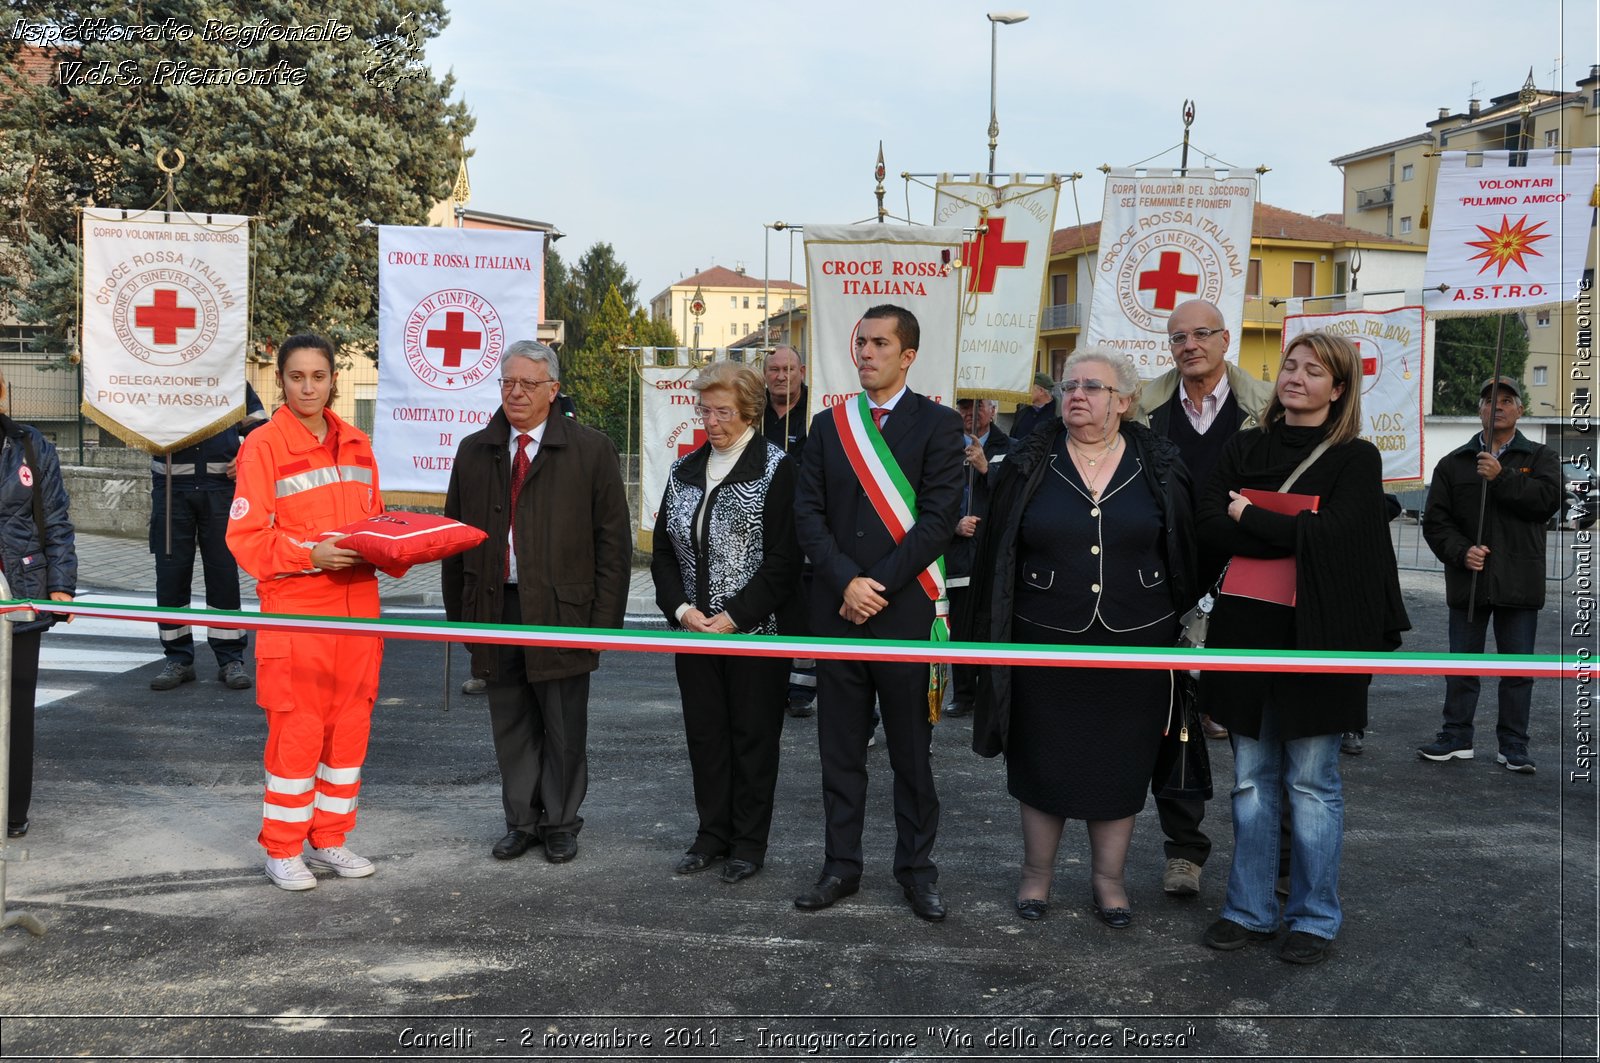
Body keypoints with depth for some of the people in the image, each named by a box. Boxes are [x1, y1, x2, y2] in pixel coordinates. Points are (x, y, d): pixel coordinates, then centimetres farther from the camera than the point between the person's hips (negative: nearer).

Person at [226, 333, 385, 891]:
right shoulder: (263, 445, -5)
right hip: (295, 609, -5)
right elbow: (246, 537, -8)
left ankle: (329, 838, 23)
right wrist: (311, 554, -20)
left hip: (357, 604, 6)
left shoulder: (356, 443, 12)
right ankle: (282, 850, 13)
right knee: (297, 729, -2)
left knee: (350, 724, 9)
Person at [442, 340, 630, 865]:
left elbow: (613, 540, -2)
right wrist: (458, 611, 8)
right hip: (495, 609, 3)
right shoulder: (474, 452, 11)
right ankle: (521, 822, 25)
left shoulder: (591, 450, -1)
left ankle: (560, 823, 22)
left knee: (563, 728, 6)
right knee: (510, 724, 11)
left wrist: (604, 619, -7)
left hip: (561, 610, -3)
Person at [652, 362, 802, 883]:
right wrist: (681, 608, -6)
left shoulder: (775, 469, -8)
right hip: (695, 628, 5)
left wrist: (734, 618, -16)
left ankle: (749, 842, 18)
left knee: (753, 734, 5)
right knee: (704, 732, 11)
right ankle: (713, 834, 25)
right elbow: (663, 551, 11)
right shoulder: (685, 471, 9)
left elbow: (783, 560, -13)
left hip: (756, 630, -5)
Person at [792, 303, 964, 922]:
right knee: (840, 749, 10)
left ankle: (916, 867, 21)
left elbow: (939, 518, -9)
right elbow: (808, 514, 3)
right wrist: (846, 582, -11)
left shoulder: (938, 424, -1)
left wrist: (880, 584, -13)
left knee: (912, 749, 7)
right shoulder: (828, 426, 10)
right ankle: (841, 866, 21)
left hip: (905, 611, -3)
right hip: (837, 610, 3)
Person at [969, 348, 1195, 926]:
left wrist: (1183, 629, 2)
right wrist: (994, 634, -2)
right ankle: (1037, 873, 26)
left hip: (1135, 645, 1)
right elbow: (997, 552, 1)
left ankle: (1108, 877, 26)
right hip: (1046, 642, 0)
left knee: (1120, 765, 10)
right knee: (1043, 762, 8)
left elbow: (1184, 552, 4)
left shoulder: (1159, 465, 0)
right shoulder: (1030, 463, -1)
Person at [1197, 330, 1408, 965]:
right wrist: (1293, 535, -13)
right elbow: (1208, 527, -3)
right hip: (1247, 632, 4)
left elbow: (1332, 536, -15)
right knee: (1251, 779, 9)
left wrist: (1248, 516, -6)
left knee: (1312, 782, 3)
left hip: (1317, 637, -4)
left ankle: (1315, 918, 17)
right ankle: (1251, 911, 20)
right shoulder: (1244, 449, 10)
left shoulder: (1356, 459, 0)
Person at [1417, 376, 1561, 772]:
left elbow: (1549, 499, -13)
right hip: (1468, 579, 1)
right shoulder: (1454, 463, 9)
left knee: (1518, 667, 6)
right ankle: (1456, 738, 18)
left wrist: (1501, 479, -17)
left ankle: (1514, 746, 15)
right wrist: (1461, 551, -13)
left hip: (1519, 583, -1)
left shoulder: (1540, 457, 7)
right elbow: (1435, 520, 3)